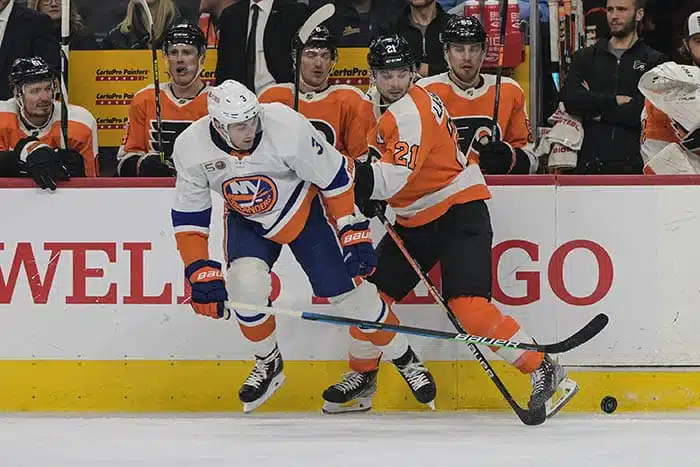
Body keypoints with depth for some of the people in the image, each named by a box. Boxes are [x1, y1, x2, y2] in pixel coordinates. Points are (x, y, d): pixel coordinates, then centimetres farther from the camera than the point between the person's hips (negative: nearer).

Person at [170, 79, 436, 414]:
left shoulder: (288, 128, -34)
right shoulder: (191, 148, -25)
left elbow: (337, 178, -21)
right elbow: (188, 219, -12)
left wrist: (354, 233, -18)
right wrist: (201, 273, -17)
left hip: (303, 211, -2)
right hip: (248, 220, 2)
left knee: (347, 290, -3)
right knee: (245, 283, -23)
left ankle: (405, 359, 20)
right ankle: (268, 364, 2)